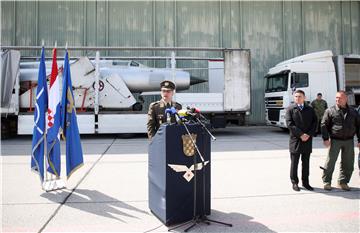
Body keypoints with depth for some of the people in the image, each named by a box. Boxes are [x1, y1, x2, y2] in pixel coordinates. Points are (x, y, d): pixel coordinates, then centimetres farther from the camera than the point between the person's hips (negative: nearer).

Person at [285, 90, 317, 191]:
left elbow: (314, 123, 4)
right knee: (294, 163, 4)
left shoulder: (310, 109, 10)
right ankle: (294, 182, 14)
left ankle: (305, 182, 22)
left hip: (307, 141, 3)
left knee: (306, 163, 11)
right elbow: (290, 124, -9)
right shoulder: (290, 109, 0)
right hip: (295, 140, -3)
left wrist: (309, 135, -10)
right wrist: (301, 134, -15)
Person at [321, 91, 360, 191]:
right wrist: (325, 138, -12)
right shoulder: (330, 111, -1)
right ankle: (326, 182, 11)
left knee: (348, 164, 8)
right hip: (335, 140, -3)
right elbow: (324, 125, -4)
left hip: (349, 141, 3)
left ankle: (343, 182, 22)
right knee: (330, 162, -1)